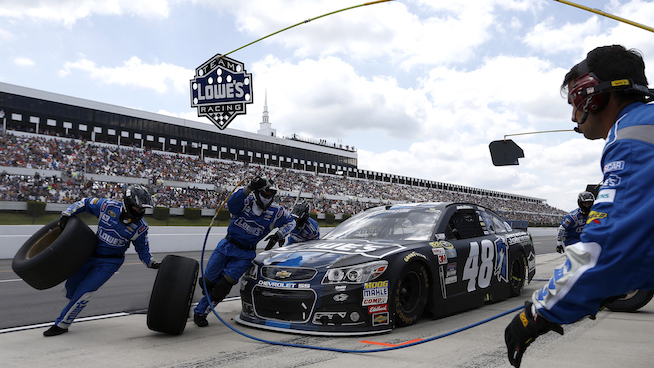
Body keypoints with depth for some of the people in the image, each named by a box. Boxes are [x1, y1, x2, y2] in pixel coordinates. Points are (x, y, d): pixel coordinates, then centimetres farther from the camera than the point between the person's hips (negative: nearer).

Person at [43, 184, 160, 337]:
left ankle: (62, 324, 12)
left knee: (83, 292, -9)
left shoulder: (140, 227, -14)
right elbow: (85, 203, -1)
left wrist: (151, 263, -14)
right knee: (70, 288, 12)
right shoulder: (107, 206, -16)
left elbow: (142, 248, -1)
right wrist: (66, 214, -9)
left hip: (110, 262, -3)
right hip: (91, 254, 3)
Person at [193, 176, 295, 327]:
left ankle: (201, 312, 5)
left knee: (223, 286, -12)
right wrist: (249, 188, -42)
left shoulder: (275, 211, -3)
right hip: (227, 246, 0)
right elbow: (232, 204, -30)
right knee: (209, 281, 2)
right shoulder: (247, 200, -8)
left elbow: (291, 221, 11)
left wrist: (279, 235, -6)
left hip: (245, 254, 0)